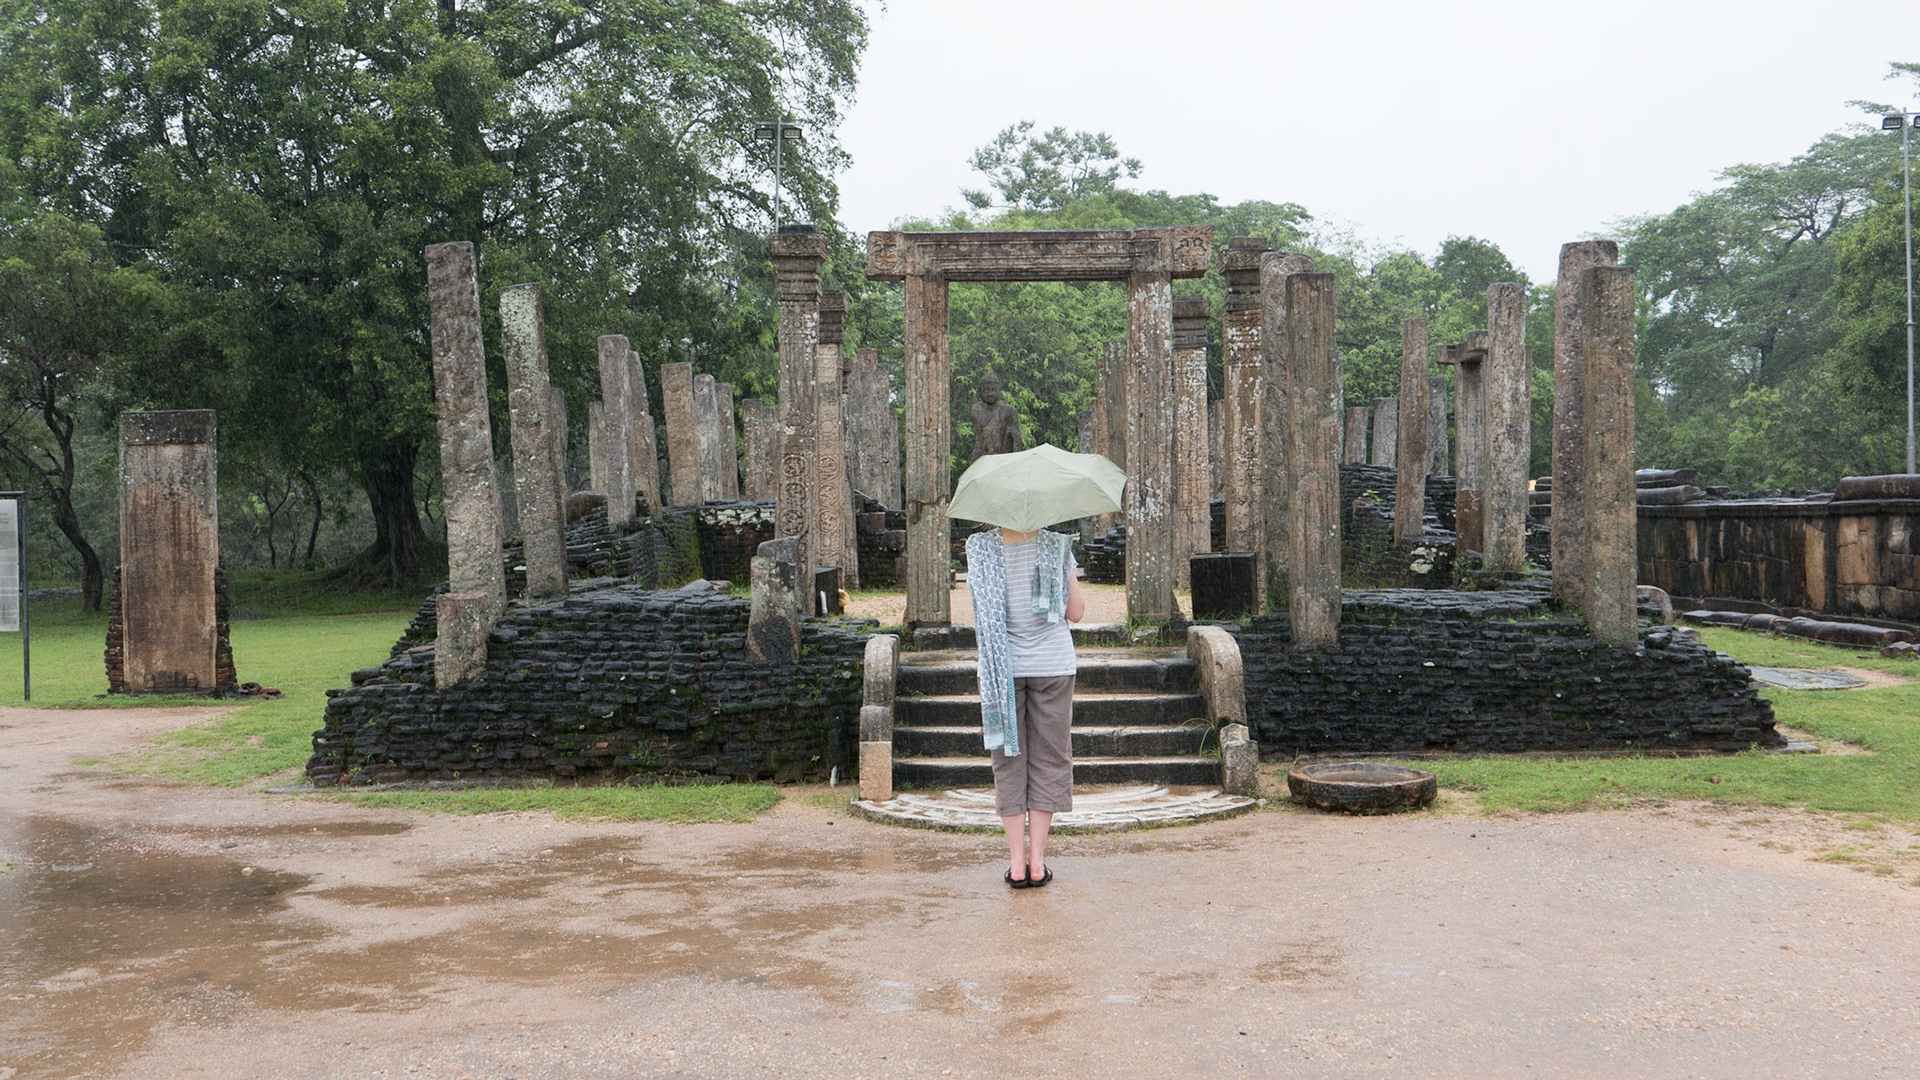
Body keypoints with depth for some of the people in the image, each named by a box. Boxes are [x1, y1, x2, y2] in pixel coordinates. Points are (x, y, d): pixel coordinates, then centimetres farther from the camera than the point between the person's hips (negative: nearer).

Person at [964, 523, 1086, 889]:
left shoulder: (979, 549, -5)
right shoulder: (1057, 546, -7)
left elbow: (974, 604, 5)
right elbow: (1076, 612, 0)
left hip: (1001, 667, 1)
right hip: (1052, 664, 0)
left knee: (1008, 761, 8)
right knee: (1048, 759, 9)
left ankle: (1017, 861, 7)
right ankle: (1037, 859, 8)